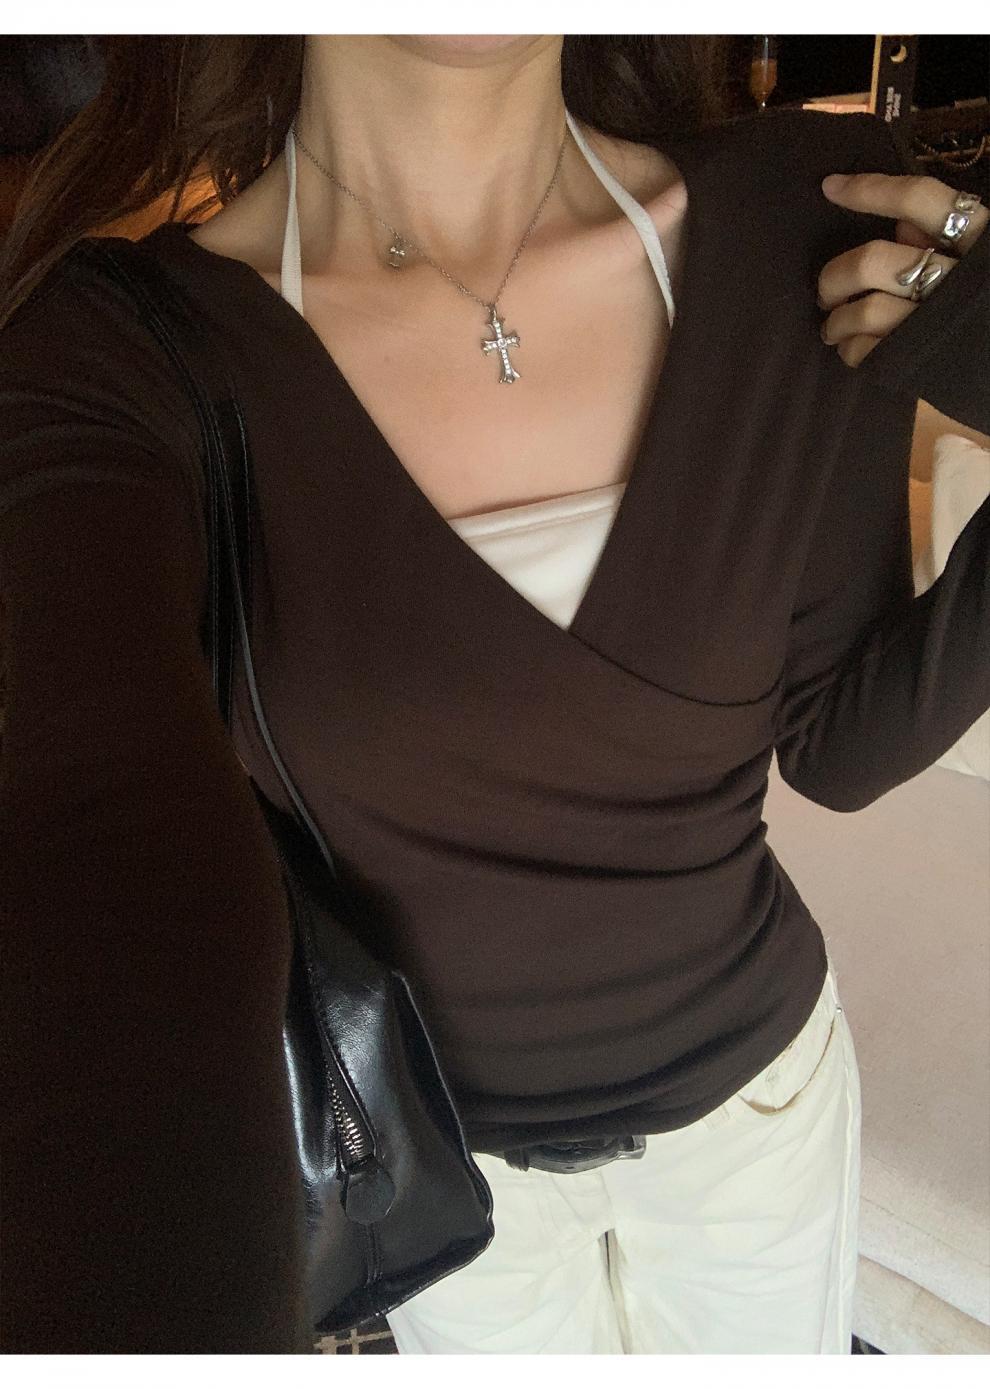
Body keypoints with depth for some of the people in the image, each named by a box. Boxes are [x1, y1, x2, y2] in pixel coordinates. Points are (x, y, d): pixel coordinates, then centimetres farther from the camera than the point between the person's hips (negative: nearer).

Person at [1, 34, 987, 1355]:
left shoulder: (822, 246, -17)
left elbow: (838, 743, -9)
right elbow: (125, 881, -38)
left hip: (756, 1088, 2)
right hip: (434, 1146, -1)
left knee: (775, 1344, 30)